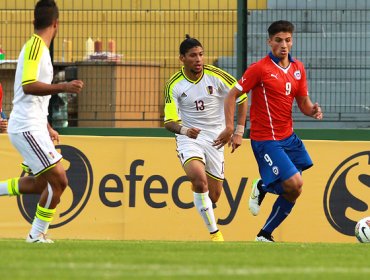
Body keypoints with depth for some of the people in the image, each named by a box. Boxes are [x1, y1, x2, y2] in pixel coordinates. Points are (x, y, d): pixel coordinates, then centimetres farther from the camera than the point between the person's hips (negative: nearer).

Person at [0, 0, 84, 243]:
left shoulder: (39, 47, 18)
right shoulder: (36, 46, -12)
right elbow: (28, 86, -26)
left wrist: (48, 128, 30)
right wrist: (63, 87, -33)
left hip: (33, 127, 10)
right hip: (27, 128, -10)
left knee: (41, 183, 14)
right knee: (58, 179, -11)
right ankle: (37, 234, -3)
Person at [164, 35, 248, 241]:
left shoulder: (216, 76, -8)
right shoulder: (174, 85, -8)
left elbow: (242, 98, 2)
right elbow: (169, 121, -9)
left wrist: (239, 132, -3)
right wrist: (184, 130, -31)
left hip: (215, 138, 2)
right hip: (188, 137, -2)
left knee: (214, 195, 3)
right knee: (199, 179, -29)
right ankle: (214, 232, -19)